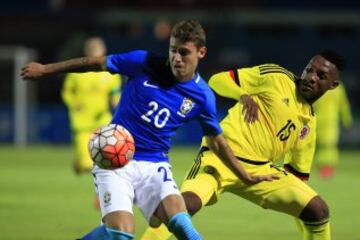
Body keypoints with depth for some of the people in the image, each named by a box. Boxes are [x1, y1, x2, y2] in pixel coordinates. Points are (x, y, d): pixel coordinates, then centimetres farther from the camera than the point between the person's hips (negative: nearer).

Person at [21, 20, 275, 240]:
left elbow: (217, 141, 13)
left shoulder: (202, 96, -2)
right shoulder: (145, 63, -9)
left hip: (155, 165, 2)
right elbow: (96, 63, 2)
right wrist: (45, 69, 9)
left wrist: (246, 177, 17)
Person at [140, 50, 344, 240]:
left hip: (261, 169, 6)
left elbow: (297, 174, 21)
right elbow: (217, 80, 1)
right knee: (187, 203, -32)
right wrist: (243, 95, -19)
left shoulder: (309, 122, 15)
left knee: (318, 210, -7)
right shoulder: (276, 77, 0)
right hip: (222, 156, -6)